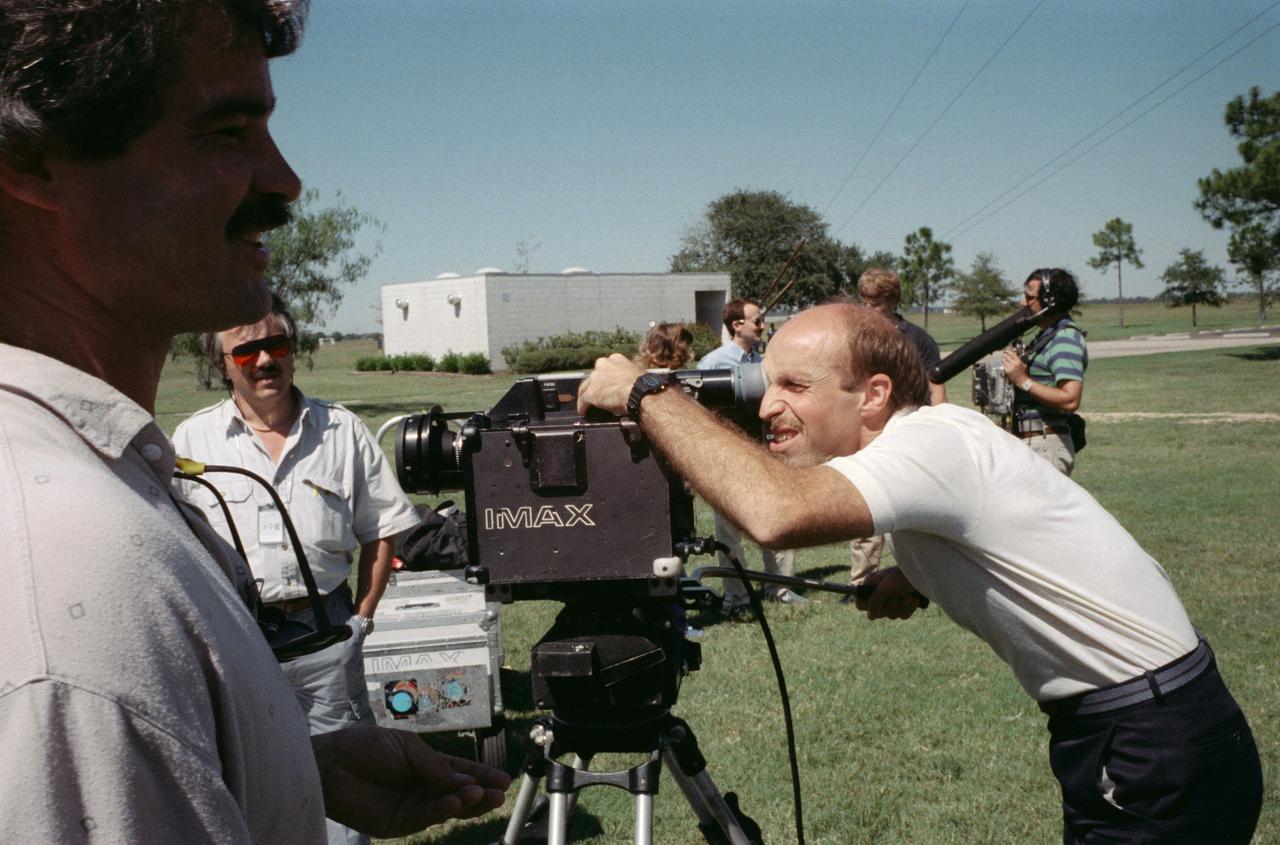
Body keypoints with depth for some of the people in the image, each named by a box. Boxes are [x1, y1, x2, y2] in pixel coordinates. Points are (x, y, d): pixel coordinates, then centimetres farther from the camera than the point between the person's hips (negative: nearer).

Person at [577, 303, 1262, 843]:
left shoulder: (934, 441, -23)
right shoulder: (919, 443, 5)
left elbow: (779, 512, -41)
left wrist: (645, 395, -29)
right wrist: (917, 578, 2)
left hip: (1158, 758, -9)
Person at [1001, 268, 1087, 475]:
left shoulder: (1065, 339, -15)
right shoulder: (1046, 335, 18)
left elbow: (1070, 400, -25)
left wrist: (1023, 381, -22)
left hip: (1046, 446, -11)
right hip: (1029, 443, 11)